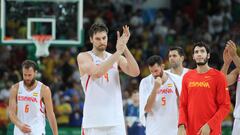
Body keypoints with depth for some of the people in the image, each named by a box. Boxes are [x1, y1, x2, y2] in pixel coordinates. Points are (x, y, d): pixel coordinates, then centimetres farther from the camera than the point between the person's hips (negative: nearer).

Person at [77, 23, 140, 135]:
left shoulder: (117, 58, 12)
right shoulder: (83, 57, -1)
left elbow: (135, 72, -5)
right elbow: (97, 73, -20)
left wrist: (124, 48, -13)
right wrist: (118, 52, -22)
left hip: (116, 120, 4)